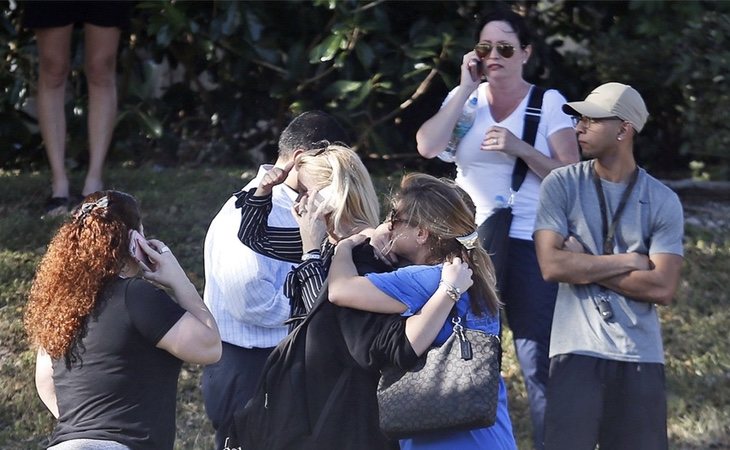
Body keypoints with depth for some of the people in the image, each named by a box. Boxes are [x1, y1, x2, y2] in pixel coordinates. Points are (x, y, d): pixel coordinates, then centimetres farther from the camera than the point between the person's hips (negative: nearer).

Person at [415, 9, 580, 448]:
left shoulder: (548, 102, 0)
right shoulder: (465, 98, 7)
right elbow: (427, 147, -9)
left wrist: (519, 148, -18)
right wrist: (466, 89, -10)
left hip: (530, 246, -3)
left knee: (539, 362, -4)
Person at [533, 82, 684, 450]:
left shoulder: (663, 201, 3)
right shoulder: (561, 185, 2)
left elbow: (662, 288, -6)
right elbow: (552, 265, -10)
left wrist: (583, 267, -7)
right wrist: (630, 261, -6)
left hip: (641, 356, 1)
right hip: (577, 352, -1)